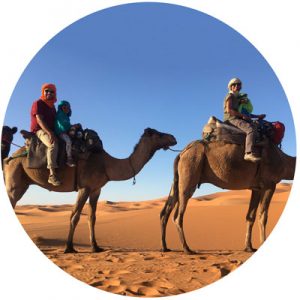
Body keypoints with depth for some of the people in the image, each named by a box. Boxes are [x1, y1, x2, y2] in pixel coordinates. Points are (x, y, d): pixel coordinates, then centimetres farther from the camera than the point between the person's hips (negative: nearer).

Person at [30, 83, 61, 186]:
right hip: (40, 131, -9)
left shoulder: (52, 106, 20)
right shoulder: (38, 103, -4)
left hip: (51, 131, 9)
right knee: (53, 144, -35)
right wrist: (50, 133, -27)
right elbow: (39, 120, -16)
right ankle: (52, 175, -45)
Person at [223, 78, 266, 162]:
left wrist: (257, 116, 17)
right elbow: (229, 110, -13)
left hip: (238, 118, 10)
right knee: (251, 129, -30)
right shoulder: (230, 96, 2)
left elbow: (245, 113, 27)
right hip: (232, 119, -9)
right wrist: (243, 115, -16)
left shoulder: (238, 98, 28)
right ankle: (249, 153, -43)